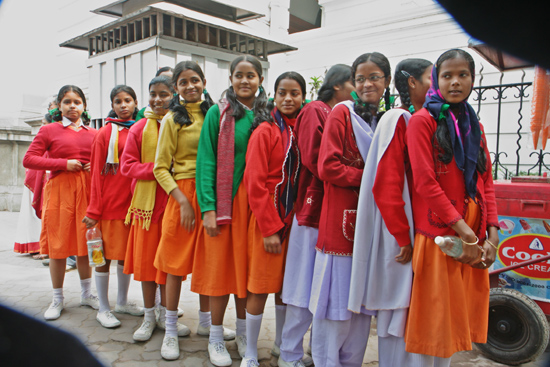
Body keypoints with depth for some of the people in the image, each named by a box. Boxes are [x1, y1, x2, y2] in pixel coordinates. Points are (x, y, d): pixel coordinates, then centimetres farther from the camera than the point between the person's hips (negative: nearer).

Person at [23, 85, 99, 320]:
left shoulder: (93, 133, 10)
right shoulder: (49, 130, 3)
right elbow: (29, 159, -3)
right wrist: (63, 164, -11)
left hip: (86, 190, 2)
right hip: (59, 189, -2)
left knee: (84, 241, 8)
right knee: (58, 244, 4)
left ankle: (86, 293, 23)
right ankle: (57, 299, 18)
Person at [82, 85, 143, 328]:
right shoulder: (106, 133, -2)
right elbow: (97, 172, -4)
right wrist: (94, 209, -7)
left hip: (133, 201, 4)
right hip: (110, 202, -4)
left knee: (127, 254, 12)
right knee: (105, 255, 3)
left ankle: (122, 302, 28)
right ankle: (103, 309, 15)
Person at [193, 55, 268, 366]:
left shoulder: (267, 115, 7)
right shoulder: (218, 113, -1)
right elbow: (206, 161, -5)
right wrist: (208, 208, -13)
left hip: (255, 200, 3)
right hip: (224, 201, -2)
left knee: (246, 265, 10)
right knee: (221, 265, 4)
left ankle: (243, 332, 29)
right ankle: (216, 337, 21)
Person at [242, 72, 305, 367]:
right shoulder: (265, 131, -8)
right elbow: (255, 183, -12)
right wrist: (270, 228, -14)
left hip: (295, 219, 5)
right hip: (268, 220, -5)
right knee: (260, 287, 3)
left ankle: (281, 342, 37)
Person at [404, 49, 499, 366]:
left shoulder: (474, 125, 15)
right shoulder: (423, 120, -5)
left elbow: (486, 183, 11)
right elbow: (425, 183, -13)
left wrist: (491, 235, -1)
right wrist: (465, 232, -15)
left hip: (473, 242, 6)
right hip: (437, 237, -6)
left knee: (457, 316, 14)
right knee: (434, 318, 3)